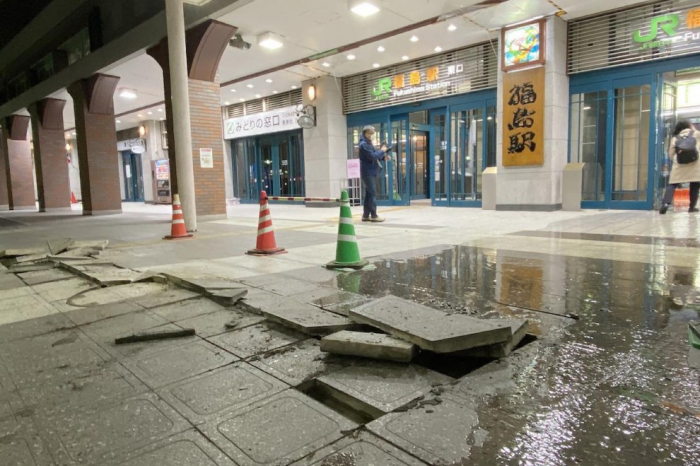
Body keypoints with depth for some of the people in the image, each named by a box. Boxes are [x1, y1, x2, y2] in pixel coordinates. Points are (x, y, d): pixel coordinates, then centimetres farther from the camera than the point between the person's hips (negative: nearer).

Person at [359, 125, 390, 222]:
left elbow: (375, 155, 18)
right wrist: (382, 150, -10)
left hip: (371, 172, 10)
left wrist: (384, 157, 1)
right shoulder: (364, 144, -14)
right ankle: (373, 216, -8)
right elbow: (372, 156, -23)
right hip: (368, 172, -10)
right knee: (372, 193, -10)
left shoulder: (369, 144, 18)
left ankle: (366, 215, 14)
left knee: (369, 193, 10)